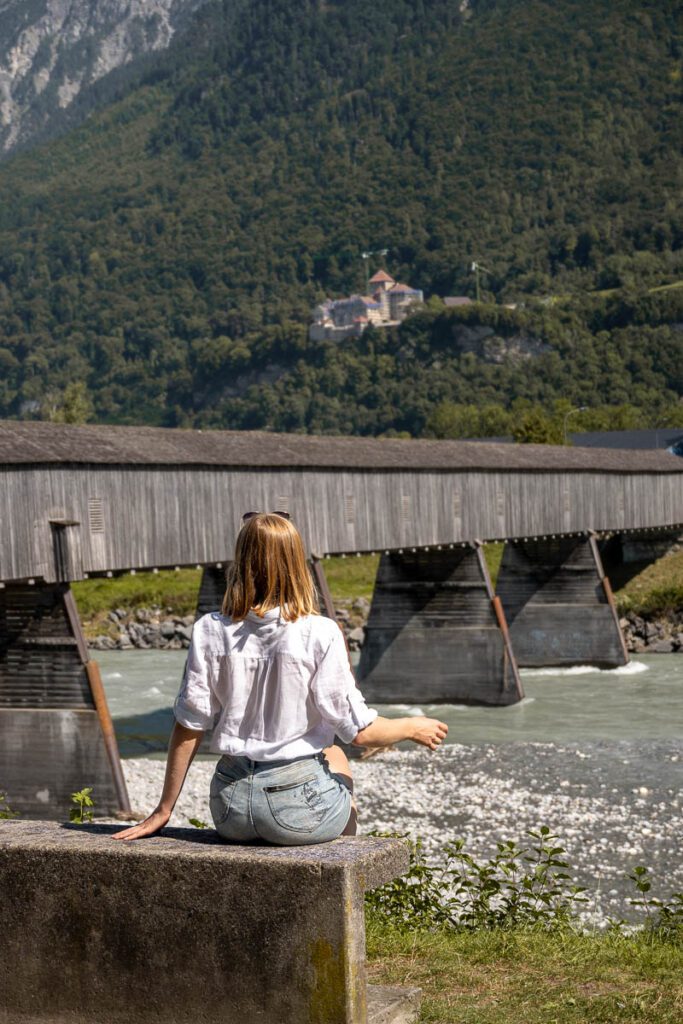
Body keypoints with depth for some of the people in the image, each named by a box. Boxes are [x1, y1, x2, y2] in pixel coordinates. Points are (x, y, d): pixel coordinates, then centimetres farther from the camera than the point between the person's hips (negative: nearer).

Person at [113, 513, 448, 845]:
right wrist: (413, 728, 10)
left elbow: (189, 728, -2)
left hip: (230, 807, 3)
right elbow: (360, 731, -10)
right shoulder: (320, 634, -14)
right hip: (298, 807, -3)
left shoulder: (210, 631, -6)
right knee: (335, 759, 33)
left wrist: (164, 810, 8)